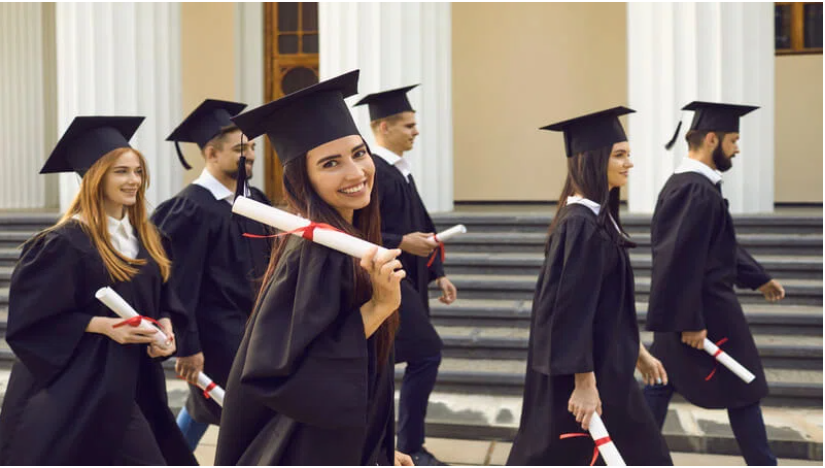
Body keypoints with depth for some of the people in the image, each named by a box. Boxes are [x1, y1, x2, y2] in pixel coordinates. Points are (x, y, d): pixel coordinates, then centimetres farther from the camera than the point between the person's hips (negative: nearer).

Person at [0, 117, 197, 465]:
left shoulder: (145, 238, 9)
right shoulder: (65, 243, -14)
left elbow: (165, 302, 16)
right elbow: (32, 318, -15)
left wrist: (166, 328, -6)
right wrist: (103, 325, -22)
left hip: (131, 383, 7)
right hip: (74, 388, -7)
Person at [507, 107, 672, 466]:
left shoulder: (597, 217, 9)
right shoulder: (583, 225, -21)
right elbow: (573, 308, -24)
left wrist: (637, 351, 23)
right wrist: (585, 383, -24)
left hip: (604, 365, 10)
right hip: (587, 372, -10)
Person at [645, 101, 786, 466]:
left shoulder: (683, 184, 11)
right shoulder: (698, 191, -21)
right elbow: (683, 259, -26)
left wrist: (758, 279, 25)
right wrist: (691, 321, -25)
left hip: (678, 310, 10)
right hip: (706, 310, -10)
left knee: (661, 386, 11)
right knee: (743, 391, 4)